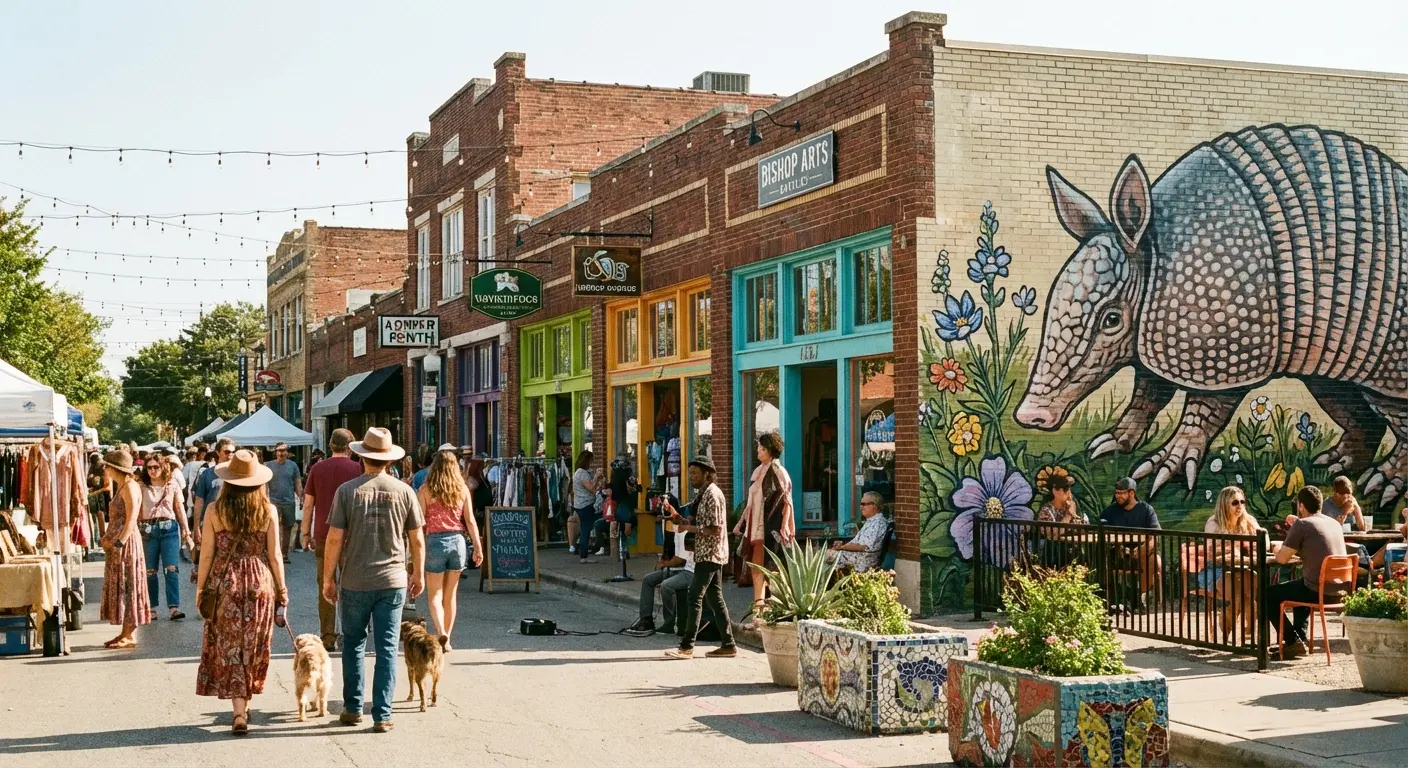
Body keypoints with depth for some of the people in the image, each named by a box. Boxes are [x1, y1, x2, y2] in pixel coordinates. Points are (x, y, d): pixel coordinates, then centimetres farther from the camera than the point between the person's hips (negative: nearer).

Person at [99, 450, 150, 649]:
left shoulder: (129, 486, -14)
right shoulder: (121, 487, 16)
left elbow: (131, 518, -22)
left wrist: (119, 543, -25)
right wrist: (108, 537, 8)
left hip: (126, 543, -10)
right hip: (117, 543, 10)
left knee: (127, 587, -5)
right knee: (119, 588, 11)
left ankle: (130, 635, -2)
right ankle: (126, 633, 16)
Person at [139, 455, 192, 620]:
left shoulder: (173, 485, 6)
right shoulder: (142, 487, 5)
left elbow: (179, 508, 10)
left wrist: (185, 529, 7)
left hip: (169, 528, -1)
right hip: (148, 530, 1)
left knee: (171, 569, -10)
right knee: (149, 571, 7)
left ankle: (174, 607, -13)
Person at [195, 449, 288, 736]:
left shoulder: (215, 510, -4)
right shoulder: (268, 510, -4)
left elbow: (207, 554, -3)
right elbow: (274, 555, -2)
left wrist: (200, 588, 9)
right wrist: (282, 591, 8)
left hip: (224, 583, -1)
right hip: (260, 583, 1)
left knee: (229, 648, 5)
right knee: (253, 648, 15)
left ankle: (239, 714, -3)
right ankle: (244, 704, 26)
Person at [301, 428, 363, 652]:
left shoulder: (317, 469, 3)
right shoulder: (358, 469, -1)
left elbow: (308, 504, 4)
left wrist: (306, 534, 11)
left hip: (323, 535, 1)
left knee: (325, 587, 6)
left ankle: (328, 638, 6)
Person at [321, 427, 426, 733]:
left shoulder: (347, 490, -6)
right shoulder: (404, 491, -2)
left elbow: (335, 538, -7)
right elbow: (417, 539, 2)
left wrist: (328, 578, 3)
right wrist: (418, 573, 16)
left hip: (355, 582, 0)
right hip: (393, 581, 1)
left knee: (353, 645, 16)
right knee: (387, 649, 4)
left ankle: (352, 708, 22)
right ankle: (382, 715, 4)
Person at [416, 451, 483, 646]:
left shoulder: (426, 490, -4)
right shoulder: (462, 489, 3)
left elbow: (420, 521, -6)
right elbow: (470, 521, 2)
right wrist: (477, 547, 6)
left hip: (435, 541, -3)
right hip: (458, 541, 3)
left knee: (434, 594, 4)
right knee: (450, 594, 13)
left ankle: (441, 633, -17)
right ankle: (446, 639, 18)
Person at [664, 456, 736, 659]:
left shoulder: (712, 495, -15)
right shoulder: (703, 494, 16)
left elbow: (715, 530, -20)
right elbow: (698, 524, 18)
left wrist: (690, 528, -16)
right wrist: (677, 516, 5)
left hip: (710, 554, -10)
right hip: (708, 554, 10)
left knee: (694, 598, -10)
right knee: (715, 599, 9)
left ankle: (686, 646, -8)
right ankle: (728, 645, 11)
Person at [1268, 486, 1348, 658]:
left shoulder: (1301, 525, -10)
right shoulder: (1335, 524, 13)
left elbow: (1282, 559, -9)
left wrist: (1278, 549, 12)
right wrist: (1292, 548, 26)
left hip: (1319, 591, -8)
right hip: (1340, 590, 8)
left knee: (1267, 595, 8)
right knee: (1299, 585, 37)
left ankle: (1293, 642, 4)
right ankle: (1300, 637, 33)